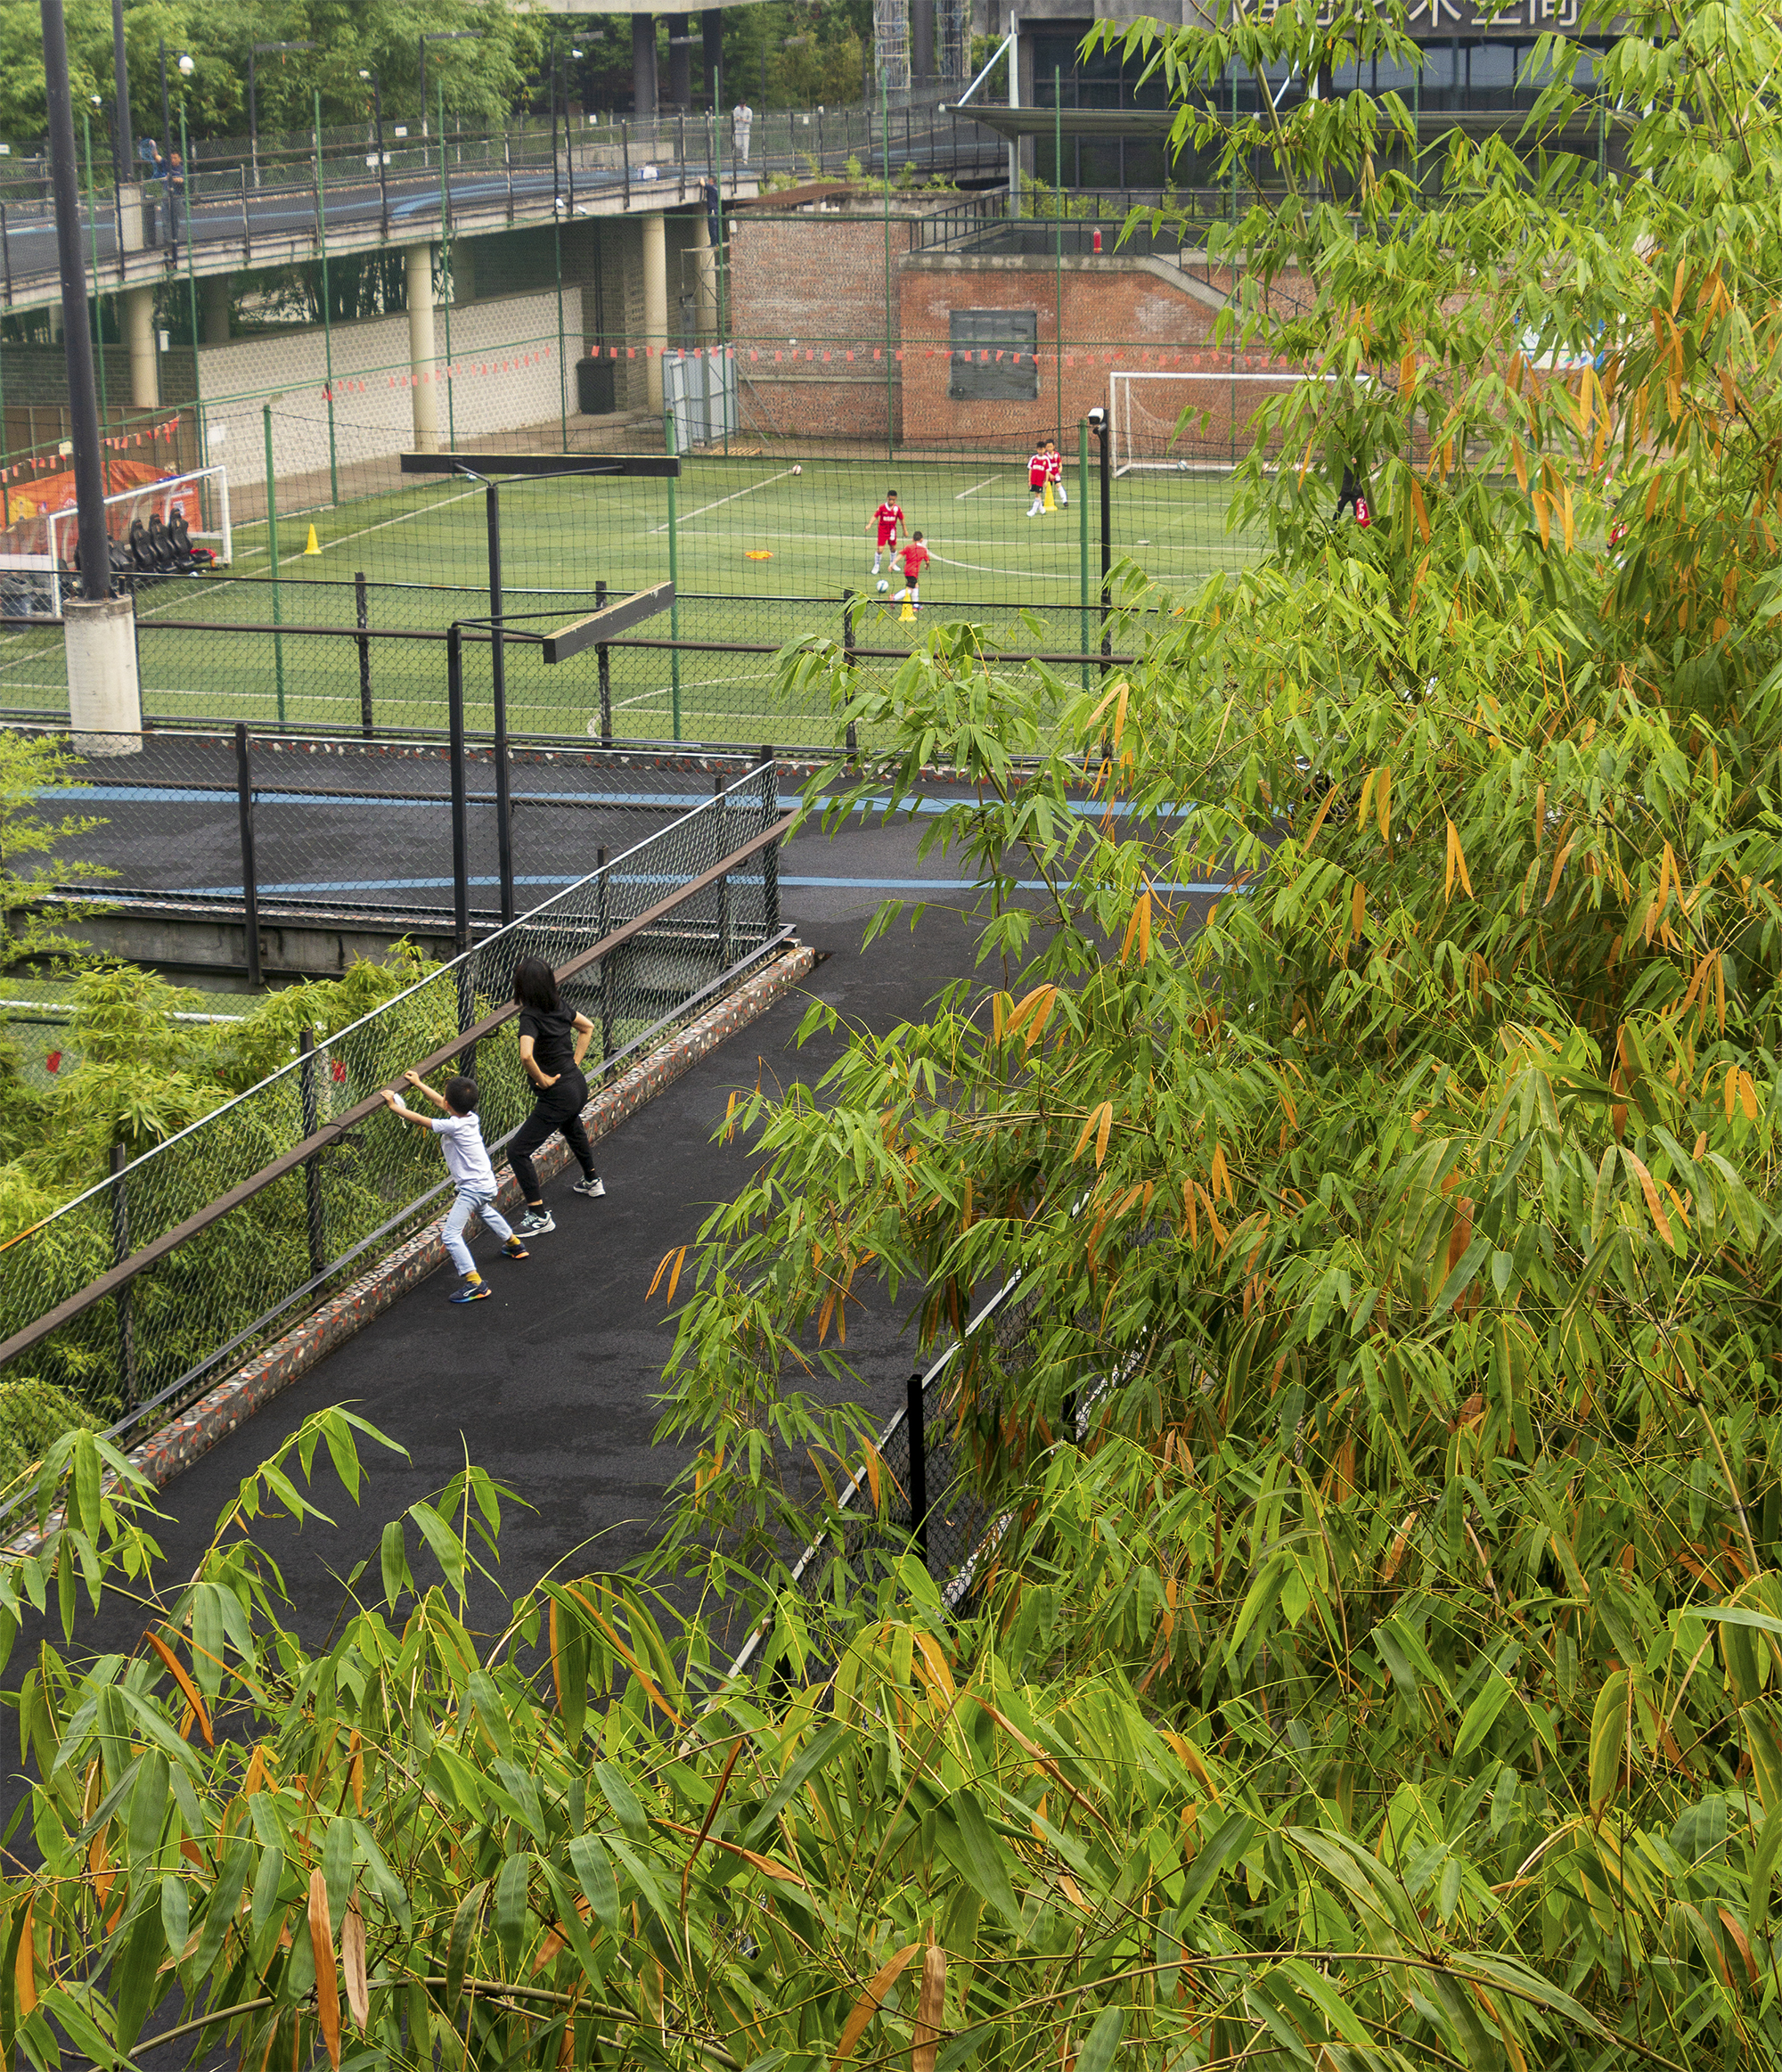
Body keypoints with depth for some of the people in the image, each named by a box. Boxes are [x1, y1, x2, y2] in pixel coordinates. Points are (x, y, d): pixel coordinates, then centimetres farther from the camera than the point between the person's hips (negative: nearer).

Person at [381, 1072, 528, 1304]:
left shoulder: (454, 1126, -25)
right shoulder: (470, 1117, 0)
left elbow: (420, 1120, -21)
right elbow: (440, 1103, 16)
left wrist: (394, 1106, -9)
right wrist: (418, 1084, 23)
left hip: (471, 1188, -10)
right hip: (486, 1184, 10)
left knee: (451, 1235, -13)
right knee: (485, 1211, 40)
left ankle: (474, 1283, -22)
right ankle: (513, 1244, 60)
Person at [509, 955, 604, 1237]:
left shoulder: (530, 1017, -24)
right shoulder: (558, 1006, 0)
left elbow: (526, 1056, -40)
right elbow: (588, 1027, 18)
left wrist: (542, 1079, -23)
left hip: (557, 1095, -9)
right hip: (578, 1085, 9)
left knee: (518, 1151, -4)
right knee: (572, 1130, 39)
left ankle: (539, 1216, -4)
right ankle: (592, 1181, 60)